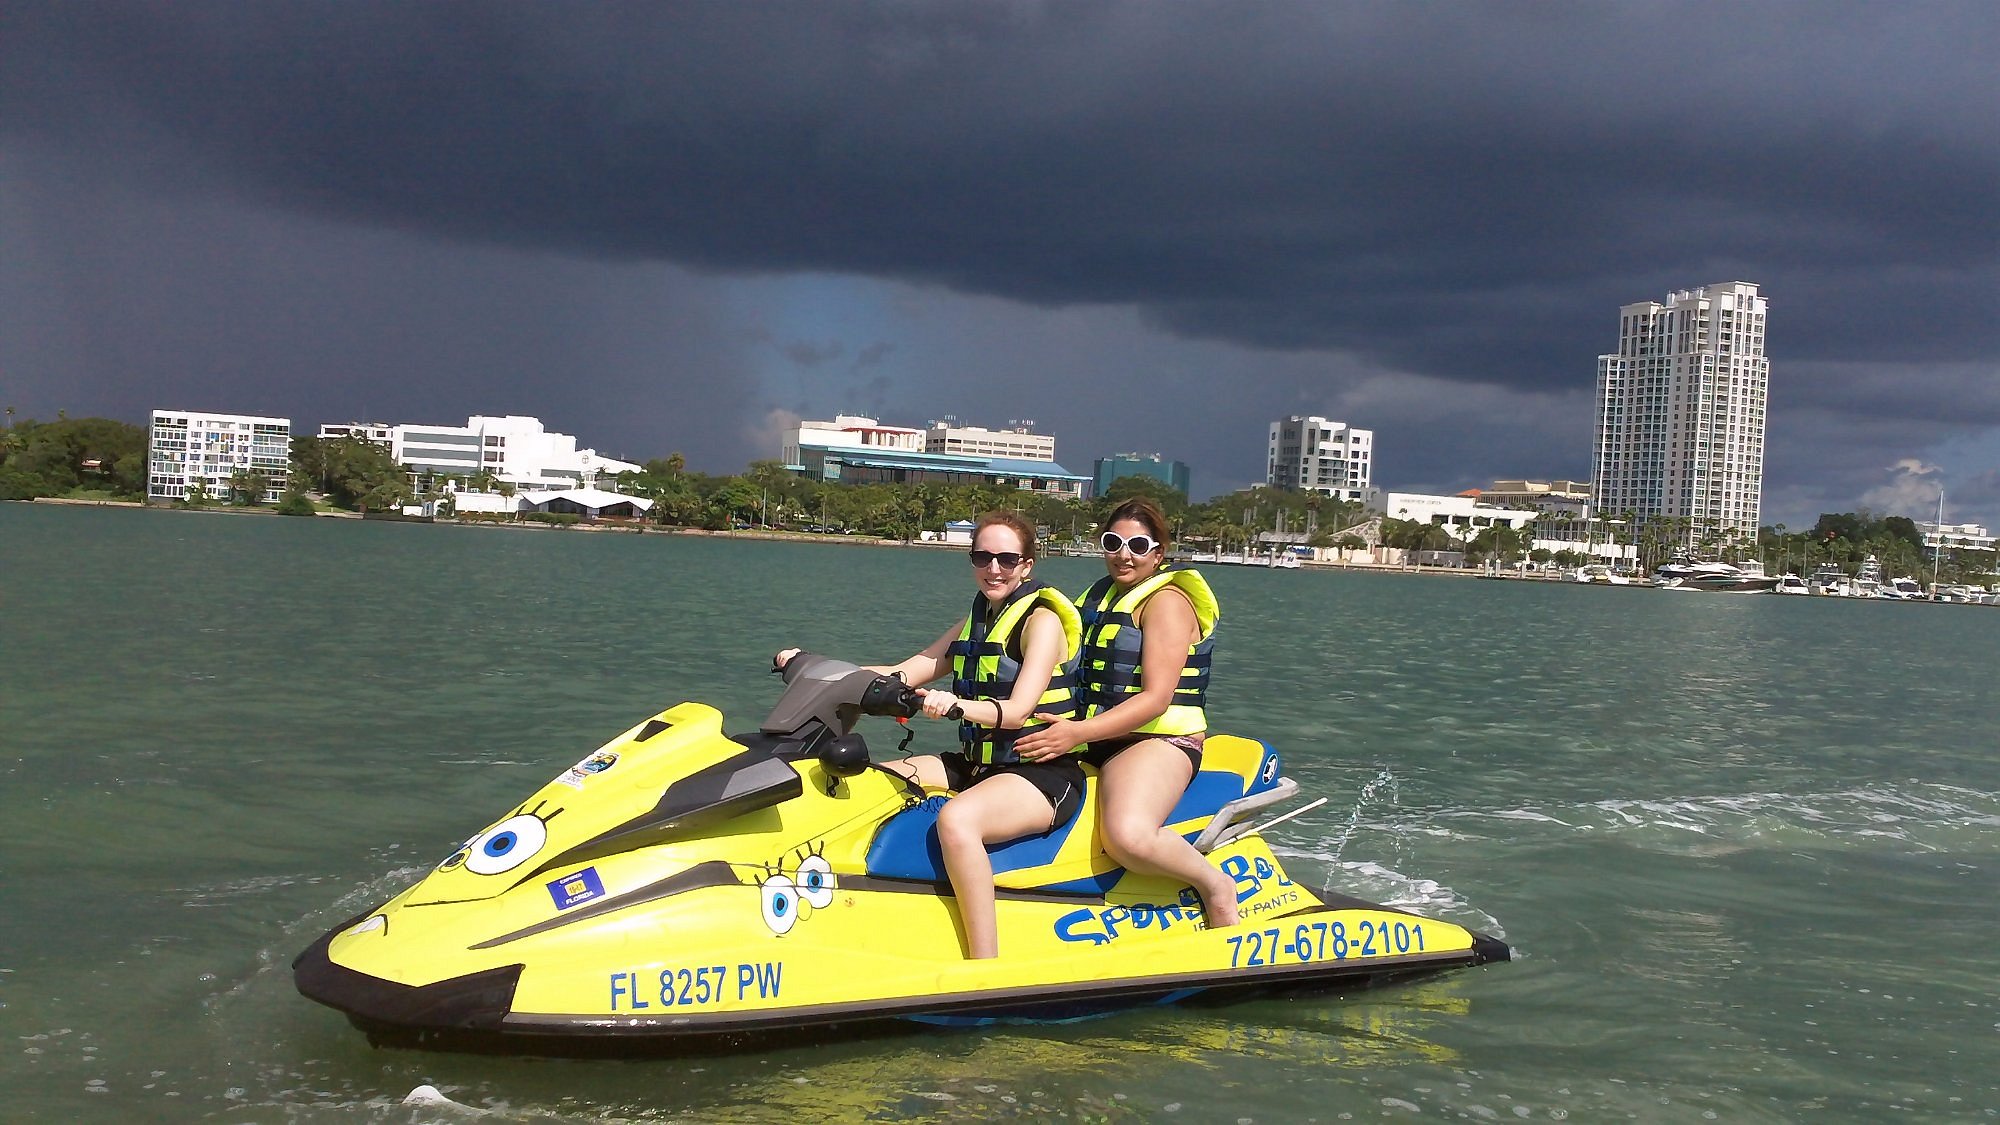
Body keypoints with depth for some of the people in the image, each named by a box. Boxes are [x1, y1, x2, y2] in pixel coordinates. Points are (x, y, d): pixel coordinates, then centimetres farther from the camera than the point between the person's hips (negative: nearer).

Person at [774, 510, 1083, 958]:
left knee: (956, 818, -38)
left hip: (1041, 773, -8)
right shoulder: (978, 619, 16)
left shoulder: (1042, 619, -8)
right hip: (976, 765, 9)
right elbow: (902, 675, 9)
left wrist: (958, 704, -42)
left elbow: (1017, 710, -21)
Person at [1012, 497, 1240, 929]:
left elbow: (1156, 699, -19)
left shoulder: (1167, 600, -9)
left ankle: (1215, 884, -8)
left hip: (1157, 739, -9)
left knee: (1127, 837, -35)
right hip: (1096, 742, 9)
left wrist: (1080, 732, -27)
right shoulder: (1102, 594, 18)